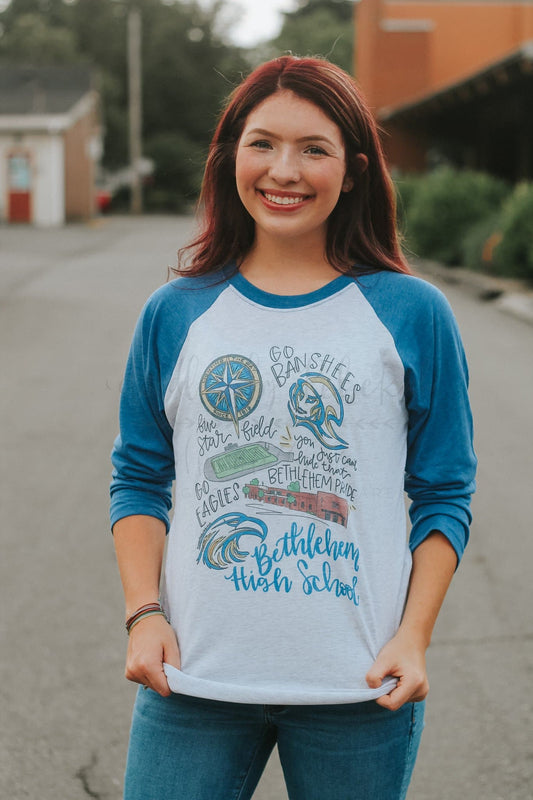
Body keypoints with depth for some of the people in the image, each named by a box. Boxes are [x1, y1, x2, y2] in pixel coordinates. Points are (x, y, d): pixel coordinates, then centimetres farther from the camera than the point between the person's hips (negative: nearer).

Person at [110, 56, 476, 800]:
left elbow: (444, 495, 4)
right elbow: (140, 480, 10)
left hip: (359, 685, -1)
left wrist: (414, 637, -6)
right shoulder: (176, 313, 5)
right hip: (193, 680, 1)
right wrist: (144, 612, -3)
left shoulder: (412, 313, 0)